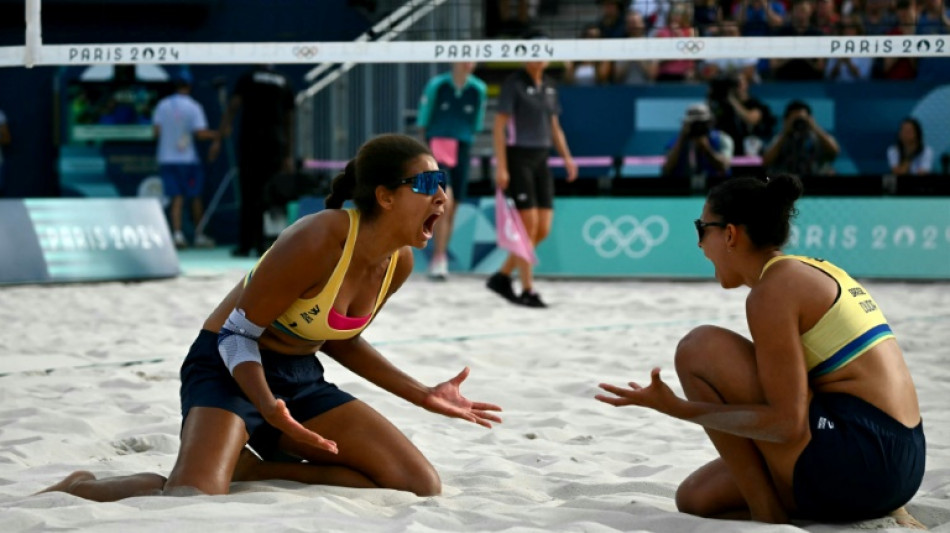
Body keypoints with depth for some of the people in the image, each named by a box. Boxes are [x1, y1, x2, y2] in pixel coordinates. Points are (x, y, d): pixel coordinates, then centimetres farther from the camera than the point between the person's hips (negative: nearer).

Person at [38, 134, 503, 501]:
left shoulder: (399, 262, -2)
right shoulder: (317, 242, -26)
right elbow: (238, 334, -18)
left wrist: (422, 395, 11)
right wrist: (268, 408, -35)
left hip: (300, 378, 8)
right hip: (230, 370, -8)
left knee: (421, 486, -6)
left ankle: (248, 470, 1)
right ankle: (79, 489, -2)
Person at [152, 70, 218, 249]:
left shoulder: (162, 105, 2)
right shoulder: (193, 107, -8)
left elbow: (157, 131, 1)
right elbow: (201, 133, -15)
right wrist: (215, 135, 1)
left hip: (165, 158, 3)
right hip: (188, 158, -3)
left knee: (176, 198, 4)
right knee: (195, 197, 10)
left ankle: (177, 233, -11)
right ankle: (199, 235, 14)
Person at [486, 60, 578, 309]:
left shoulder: (549, 86, 12)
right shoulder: (514, 83, -8)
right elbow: (499, 126, -11)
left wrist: (567, 157, 5)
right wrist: (500, 167, -17)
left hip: (540, 161, 7)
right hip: (517, 159, -7)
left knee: (543, 230, 2)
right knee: (529, 225, -9)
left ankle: (502, 276, 17)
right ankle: (527, 291, -1)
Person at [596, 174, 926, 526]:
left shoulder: (773, 289, -11)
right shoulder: (813, 271, 18)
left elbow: (788, 424, -17)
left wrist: (678, 409, -16)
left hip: (861, 460, -10)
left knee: (698, 348, -6)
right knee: (694, 499, 16)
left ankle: (768, 515, -5)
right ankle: (883, 513, 7)